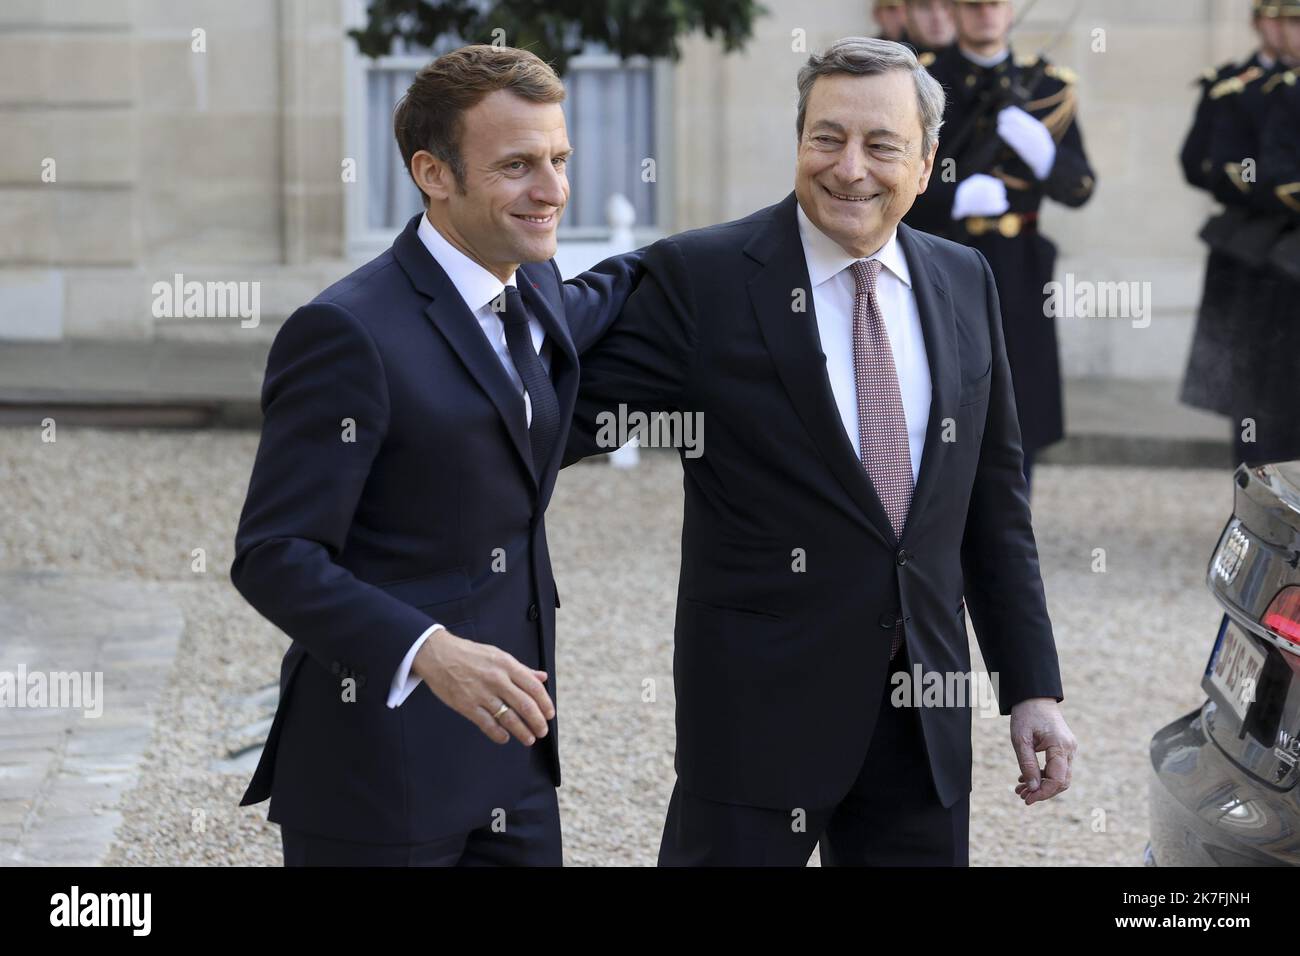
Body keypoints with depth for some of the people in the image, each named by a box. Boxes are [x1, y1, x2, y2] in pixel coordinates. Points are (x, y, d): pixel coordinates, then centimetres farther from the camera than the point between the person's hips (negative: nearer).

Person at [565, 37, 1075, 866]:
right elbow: (573, 418, -8)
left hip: (926, 719, 4)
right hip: (762, 702, -4)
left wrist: (1033, 685, 10)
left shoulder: (965, 283, 8)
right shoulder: (701, 277, -7)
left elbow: (994, 502, 12)